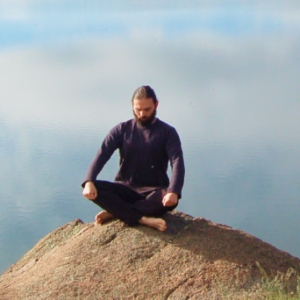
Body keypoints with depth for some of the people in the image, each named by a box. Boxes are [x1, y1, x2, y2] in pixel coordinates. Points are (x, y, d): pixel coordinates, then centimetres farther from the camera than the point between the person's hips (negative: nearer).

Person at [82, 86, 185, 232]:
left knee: (170, 200, -36)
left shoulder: (167, 132, 0)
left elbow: (177, 162, -14)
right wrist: (89, 182, -26)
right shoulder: (122, 129, 6)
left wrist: (173, 192, -35)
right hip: (125, 189, 2)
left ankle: (114, 211, -24)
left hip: (153, 191, -2)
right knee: (95, 189, -26)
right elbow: (102, 155, -6)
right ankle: (144, 219, -34)